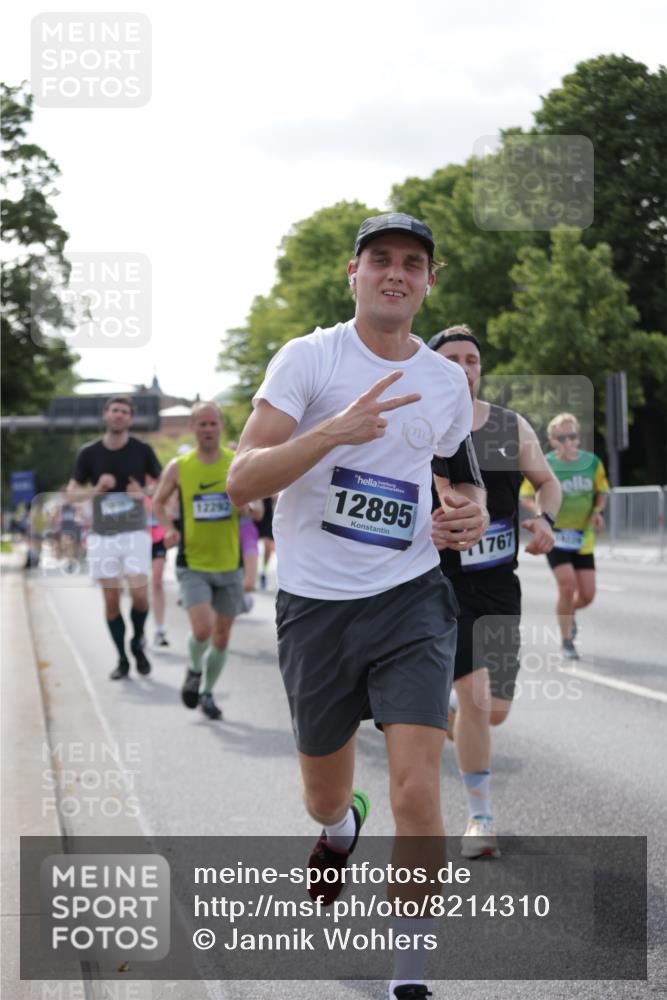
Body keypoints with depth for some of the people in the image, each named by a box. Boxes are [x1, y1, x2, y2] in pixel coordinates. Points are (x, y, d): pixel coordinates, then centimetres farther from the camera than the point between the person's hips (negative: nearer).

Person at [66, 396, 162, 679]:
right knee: (111, 599, 2)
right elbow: (71, 492, 7)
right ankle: (122, 659, 15)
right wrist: (96, 490, -13)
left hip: (134, 532, -1)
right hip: (102, 535, 1)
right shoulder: (89, 453, 2)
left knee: (139, 594, -13)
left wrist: (144, 493, -12)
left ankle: (137, 644, 14)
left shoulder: (142, 450, -1)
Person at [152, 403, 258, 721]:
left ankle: (207, 693, 30)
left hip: (229, 564, 2)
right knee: (202, 628, -19)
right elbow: (158, 502, 11)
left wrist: (248, 506, -17)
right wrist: (169, 529, -7)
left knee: (222, 635, 9)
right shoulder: (178, 467, -2)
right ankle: (194, 670, 13)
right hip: (193, 565, -2)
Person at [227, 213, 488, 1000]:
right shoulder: (309, 357, -6)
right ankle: (340, 827, 55)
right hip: (316, 604, -1)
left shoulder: (446, 380, 7)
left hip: (412, 600, 1)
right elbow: (242, 480, -14)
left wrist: (473, 512, 3)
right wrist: (334, 430, -28)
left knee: (415, 794, -16)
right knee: (325, 797, 15)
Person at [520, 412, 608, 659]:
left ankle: (568, 613, 39)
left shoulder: (592, 462, 0)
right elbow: (525, 496, -1)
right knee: (567, 585, -19)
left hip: (583, 538, 4)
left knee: (587, 594, 1)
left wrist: (597, 511, -6)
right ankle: (566, 641, 1)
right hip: (555, 535, -3)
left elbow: (602, 491, 14)